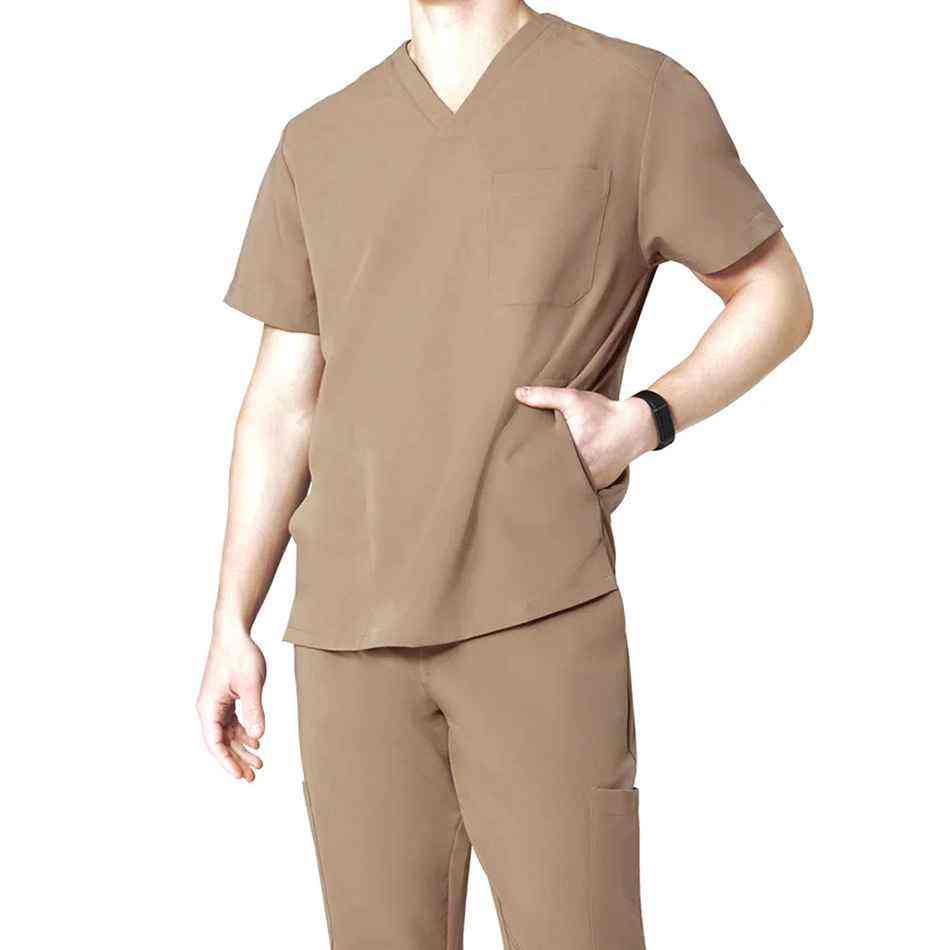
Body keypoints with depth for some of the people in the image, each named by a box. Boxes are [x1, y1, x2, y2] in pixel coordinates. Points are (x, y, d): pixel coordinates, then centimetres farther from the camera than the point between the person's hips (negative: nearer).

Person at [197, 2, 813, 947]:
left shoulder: (634, 94, 4)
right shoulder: (317, 145, 14)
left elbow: (777, 299, 10)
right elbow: (280, 407, 16)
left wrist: (644, 420, -7)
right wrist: (231, 627, 11)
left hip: (538, 612, -3)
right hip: (347, 624, 3)